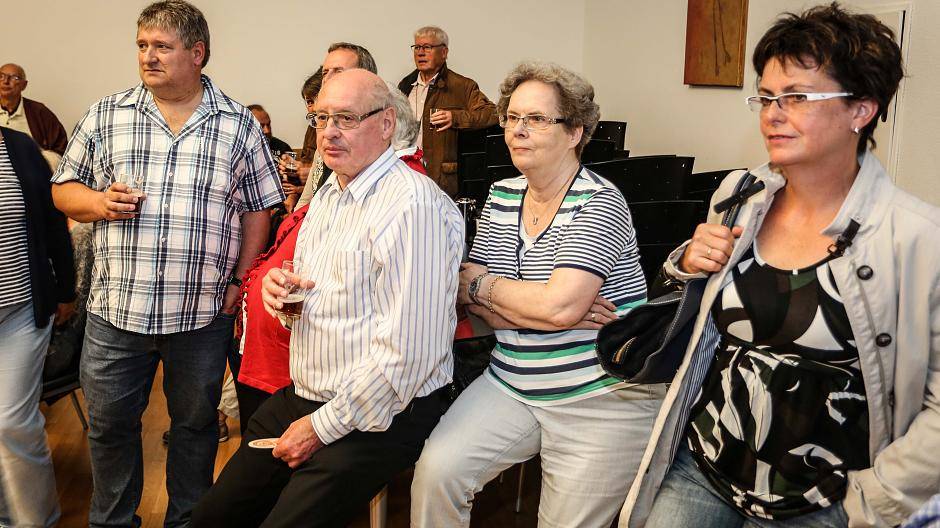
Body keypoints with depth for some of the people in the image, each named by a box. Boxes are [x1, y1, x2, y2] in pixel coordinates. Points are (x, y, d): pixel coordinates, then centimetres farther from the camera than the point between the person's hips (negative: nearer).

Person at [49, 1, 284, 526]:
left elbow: (258, 209, 5)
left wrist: (240, 280, -2)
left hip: (204, 314, -1)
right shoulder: (105, 116, 5)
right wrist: (98, 203, -9)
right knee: (110, 425, 12)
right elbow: (64, 188, 12)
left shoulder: (239, 124, 2)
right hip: (116, 310, 2)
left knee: (196, 425, 14)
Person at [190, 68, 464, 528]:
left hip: (378, 416, -8)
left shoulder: (414, 206, -21)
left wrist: (324, 426, -16)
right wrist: (279, 286, 1)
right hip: (301, 398, 9)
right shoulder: (327, 195, 11)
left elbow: (406, 354, -25)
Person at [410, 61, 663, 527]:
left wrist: (484, 286, -9)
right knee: (434, 474, -12)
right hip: (509, 383, 5)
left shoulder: (599, 204, -13)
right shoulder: (502, 197, 7)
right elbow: (470, 294, 0)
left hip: (601, 399, -5)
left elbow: (559, 305, -25)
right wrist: (540, 309, -17)